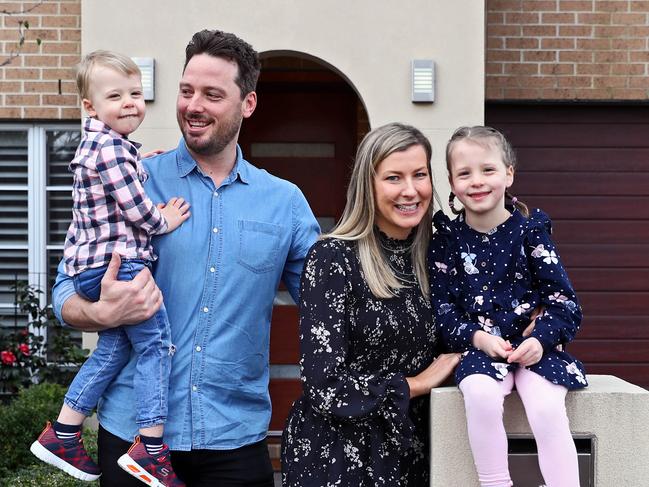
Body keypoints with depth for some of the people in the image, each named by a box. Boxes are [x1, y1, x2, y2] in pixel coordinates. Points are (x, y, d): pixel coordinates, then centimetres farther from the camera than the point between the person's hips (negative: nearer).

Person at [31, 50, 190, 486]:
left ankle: (63, 433, 25)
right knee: (156, 344, -4)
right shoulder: (111, 149, -16)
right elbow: (135, 207, -17)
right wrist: (164, 222, 0)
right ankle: (150, 448, -3)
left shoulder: (101, 144, 16)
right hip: (117, 263, -10)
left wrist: (141, 166, 17)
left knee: (114, 347, 19)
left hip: (90, 267, 10)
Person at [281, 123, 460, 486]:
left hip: (409, 450, 6)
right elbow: (324, 386, -19)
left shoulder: (430, 258, 3)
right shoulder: (333, 259, -15)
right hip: (334, 456, -6)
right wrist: (414, 385, -9)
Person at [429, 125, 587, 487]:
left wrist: (541, 338, -17)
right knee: (480, 394, -30)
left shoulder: (530, 229, 1)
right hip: (480, 348, 1)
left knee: (548, 410, -26)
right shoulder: (448, 238, 4)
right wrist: (476, 336, -14)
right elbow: (442, 304, 2)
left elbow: (562, 299, 0)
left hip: (535, 345, 0)